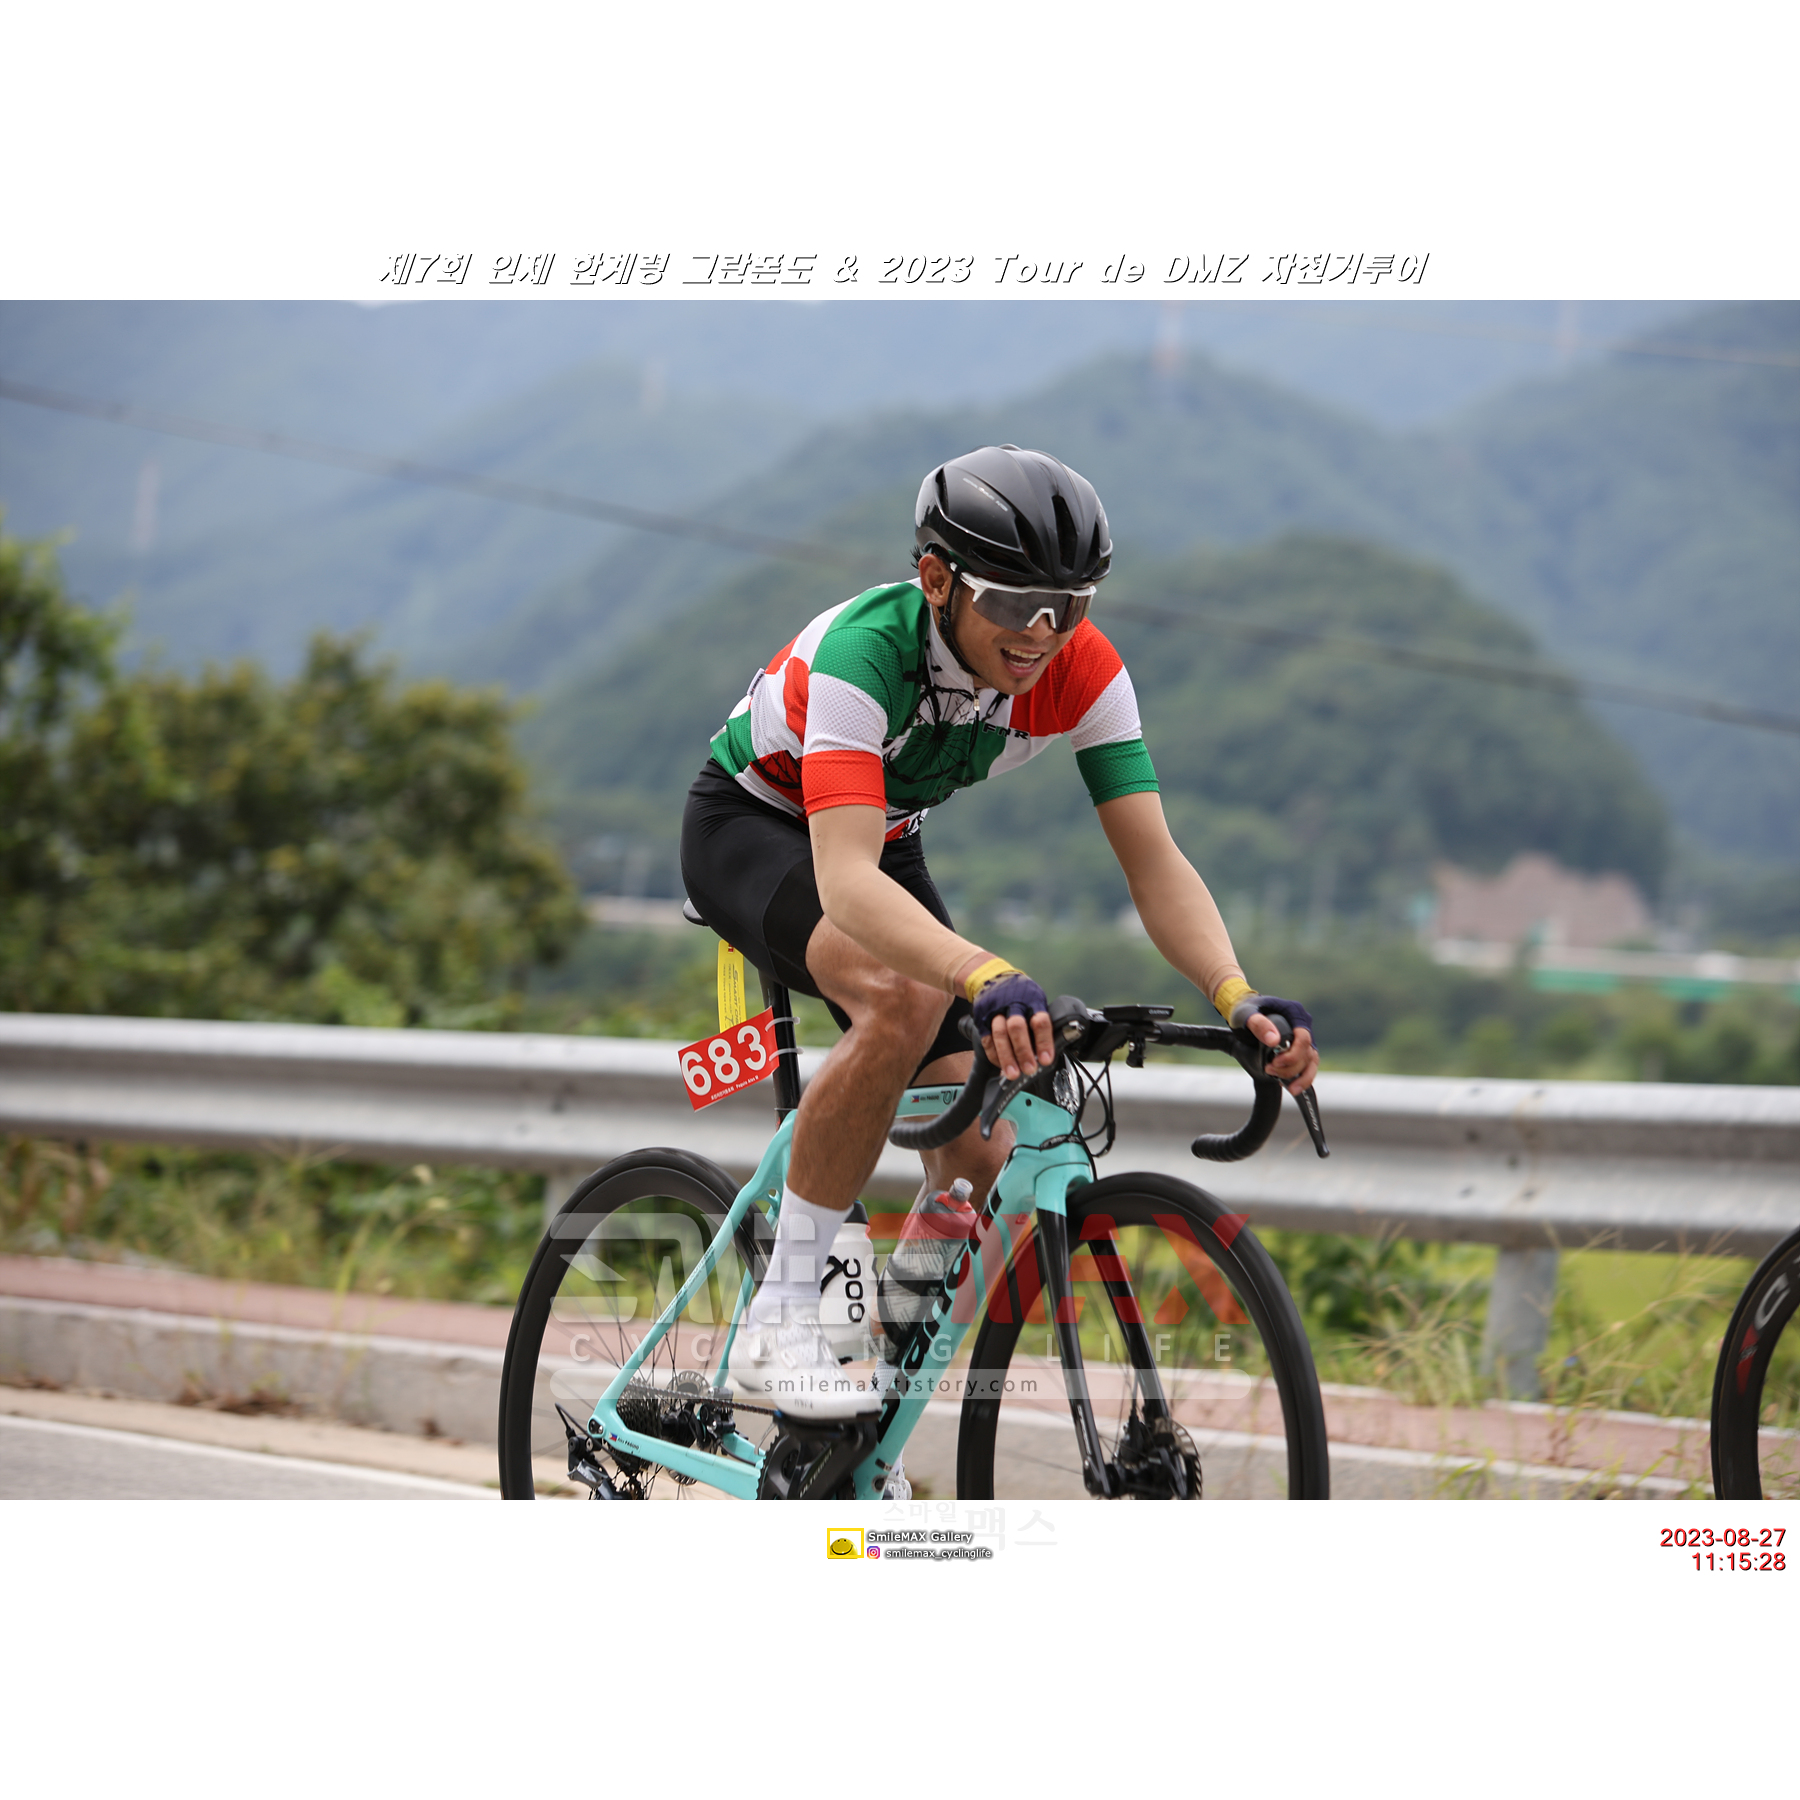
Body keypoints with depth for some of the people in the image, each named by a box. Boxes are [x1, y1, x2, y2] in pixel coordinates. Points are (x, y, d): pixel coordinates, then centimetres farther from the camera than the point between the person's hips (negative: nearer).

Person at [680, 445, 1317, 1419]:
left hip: (885, 838, 6)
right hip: (749, 825, -6)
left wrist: (1239, 998, -44)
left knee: (982, 1163, -5)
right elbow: (847, 881, -51)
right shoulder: (866, 650, -39)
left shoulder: (1083, 670, -23)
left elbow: (1152, 859, -25)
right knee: (905, 999, -37)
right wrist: (988, 978, -68)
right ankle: (780, 1319, -26)